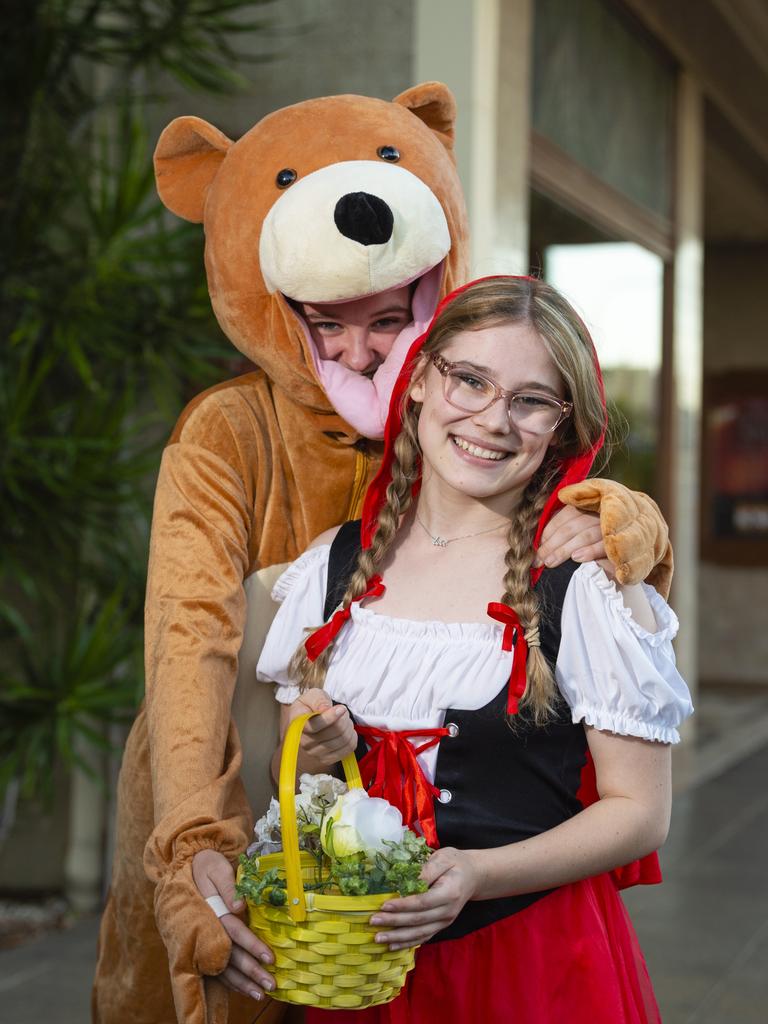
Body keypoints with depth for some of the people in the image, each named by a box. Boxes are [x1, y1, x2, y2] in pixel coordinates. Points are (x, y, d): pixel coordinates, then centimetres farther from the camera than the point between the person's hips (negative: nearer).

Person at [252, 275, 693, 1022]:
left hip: (537, 960, -3)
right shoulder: (332, 565, 2)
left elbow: (640, 812, -9)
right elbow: (289, 771, 12)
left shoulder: (588, 582, -11)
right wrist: (312, 758, -11)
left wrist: (478, 875, -22)